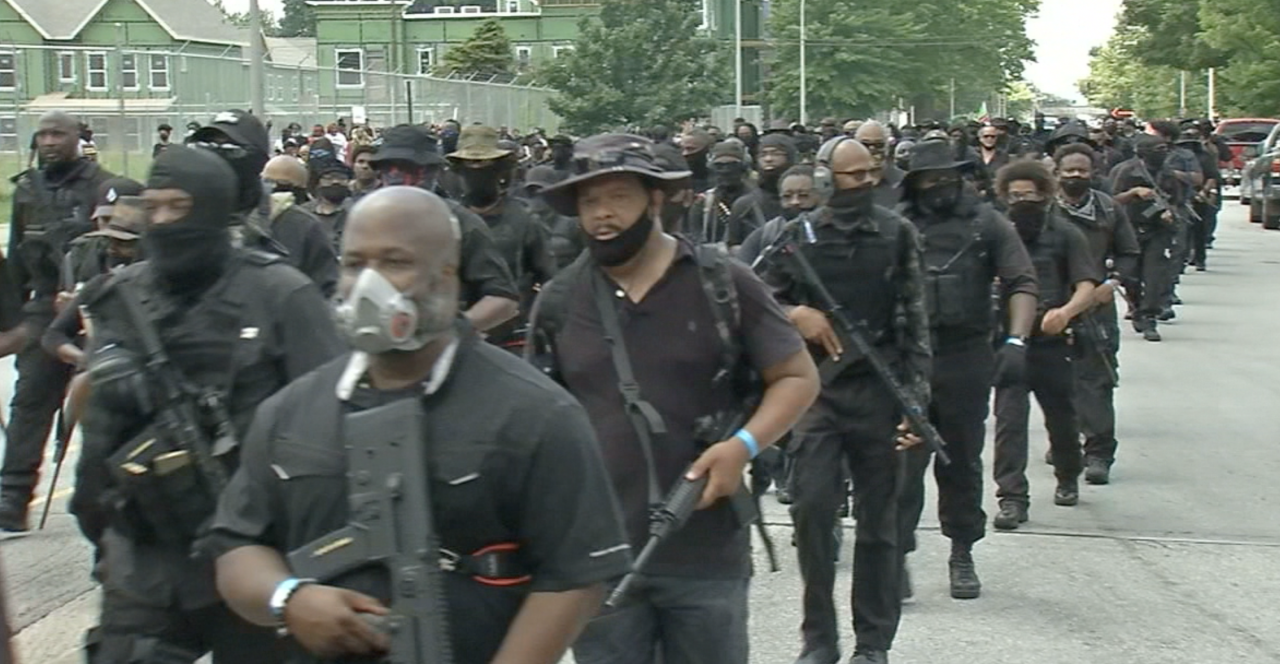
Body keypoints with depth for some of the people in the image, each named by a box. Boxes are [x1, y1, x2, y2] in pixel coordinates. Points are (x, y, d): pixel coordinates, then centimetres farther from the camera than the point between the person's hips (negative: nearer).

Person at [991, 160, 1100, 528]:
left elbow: (1087, 287, -10)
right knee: (1009, 419, -10)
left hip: (1052, 342, 0)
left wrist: (1066, 311, -29)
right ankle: (1012, 497, -9)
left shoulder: (1065, 235, -2)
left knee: (1061, 416, 15)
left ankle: (1068, 479, 40)